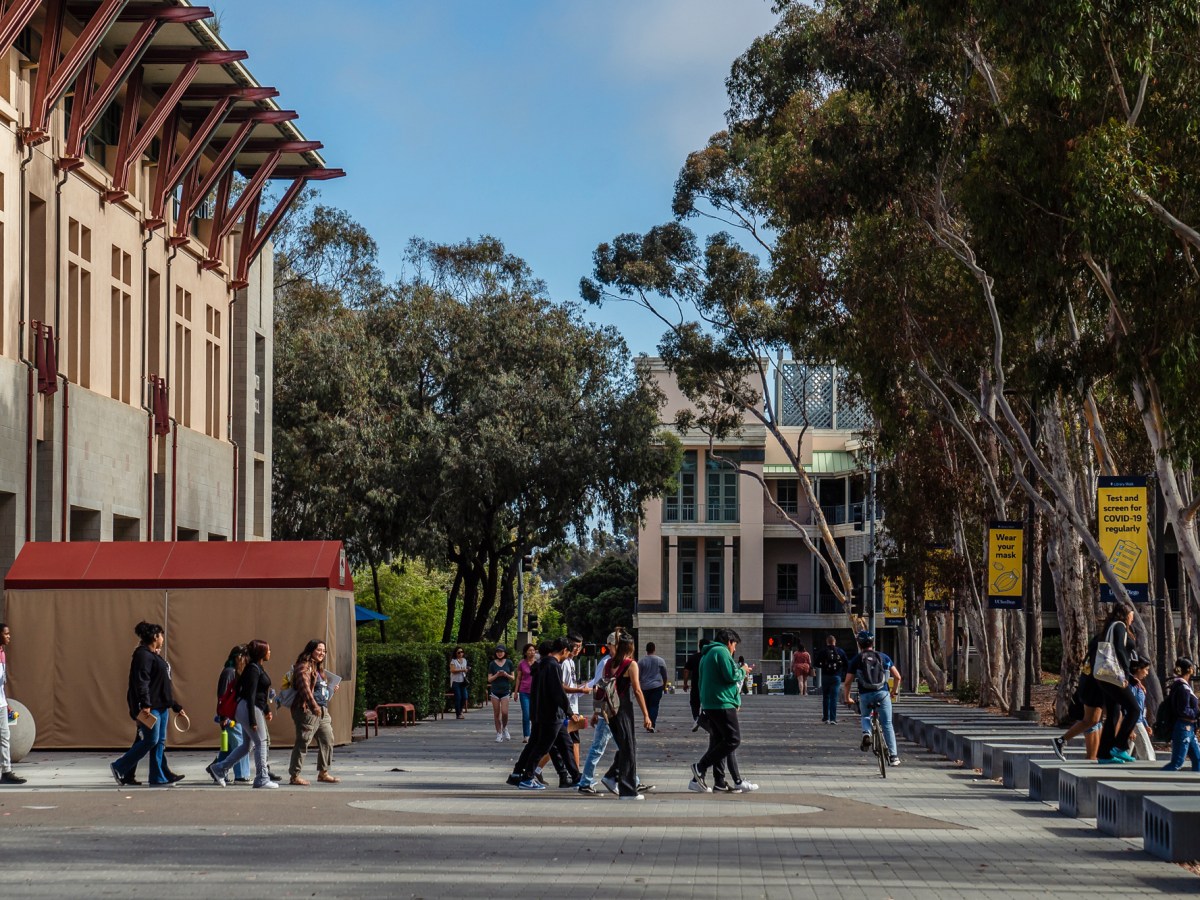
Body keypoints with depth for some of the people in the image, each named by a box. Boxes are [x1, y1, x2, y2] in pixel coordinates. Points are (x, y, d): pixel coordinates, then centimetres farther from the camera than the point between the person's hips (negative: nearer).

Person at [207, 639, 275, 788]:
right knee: (260, 743, -3)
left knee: (248, 745, 13)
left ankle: (218, 770, 16)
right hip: (249, 709, -10)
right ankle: (262, 779, 4)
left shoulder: (258, 668, 15)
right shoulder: (253, 669, -16)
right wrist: (253, 720, -23)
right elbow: (250, 695, -20)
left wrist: (267, 710, 21)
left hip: (255, 709, 10)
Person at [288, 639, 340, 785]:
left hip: (322, 711, 10)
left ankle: (323, 772, 19)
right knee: (303, 742, -7)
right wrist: (314, 706, -30)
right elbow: (304, 687, -23)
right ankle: (295, 775, -3)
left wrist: (331, 689, 15)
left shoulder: (319, 669, 22)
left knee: (327, 740, 10)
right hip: (307, 710, -10)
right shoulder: (304, 667, -10)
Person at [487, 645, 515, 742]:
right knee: (496, 713, 2)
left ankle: (505, 728, 15)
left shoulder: (509, 663, 3)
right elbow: (489, 679, 3)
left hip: (505, 690, -1)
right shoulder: (492, 664, 3)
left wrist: (506, 675, -13)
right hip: (495, 691, 1)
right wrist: (497, 675, -14)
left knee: (504, 712, -12)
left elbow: (513, 678, 7)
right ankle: (499, 733, 11)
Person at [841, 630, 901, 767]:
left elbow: (847, 682, 3)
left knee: (865, 717, 27)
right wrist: (894, 691, 26)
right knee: (887, 724, 5)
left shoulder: (856, 659, 6)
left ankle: (866, 733, -4)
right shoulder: (883, 657, 10)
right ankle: (893, 756, 0)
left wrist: (847, 698, 18)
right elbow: (897, 676, 9)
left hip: (865, 695, 0)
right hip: (883, 693, 0)